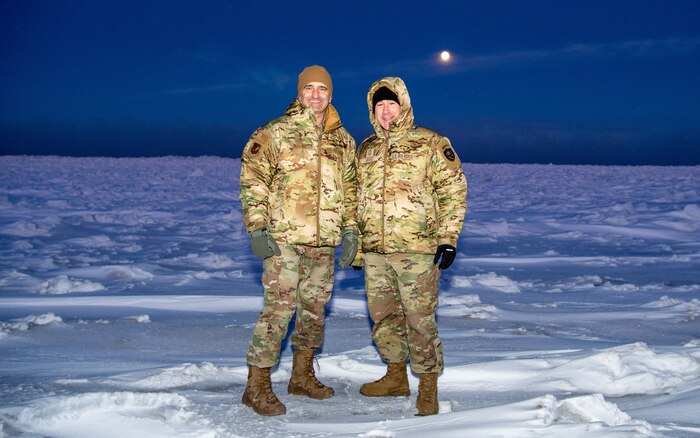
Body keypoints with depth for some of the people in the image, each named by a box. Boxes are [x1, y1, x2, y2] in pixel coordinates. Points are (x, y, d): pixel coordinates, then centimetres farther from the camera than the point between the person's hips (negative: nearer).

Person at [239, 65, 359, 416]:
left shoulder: (342, 140, 13)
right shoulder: (274, 134, -3)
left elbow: (349, 188, 19)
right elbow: (252, 180, -5)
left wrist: (350, 229, 12)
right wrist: (256, 228, -12)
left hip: (323, 241, 6)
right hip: (283, 237, -6)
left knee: (314, 306, 13)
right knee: (279, 308, -9)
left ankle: (302, 375, 28)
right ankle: (257, 385, -1)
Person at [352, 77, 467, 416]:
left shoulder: (430, 143, -1)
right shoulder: (366, 149, 16)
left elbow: (453, 191, -4)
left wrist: (447, 237, -11)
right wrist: (356, 246, 19)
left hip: (417, 250, -6)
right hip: (374, 251, 6)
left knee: (420, 319, -4)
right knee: (383, 317, 13)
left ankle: (428, 386, 8)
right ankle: (396, 377, 30)